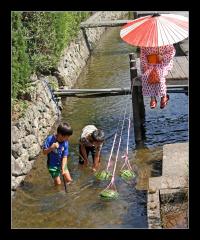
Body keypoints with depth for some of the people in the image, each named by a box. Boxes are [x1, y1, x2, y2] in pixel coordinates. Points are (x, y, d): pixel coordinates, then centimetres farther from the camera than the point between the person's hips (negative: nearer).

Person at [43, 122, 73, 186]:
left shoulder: (65, 142, -16)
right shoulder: (50, 139, -22)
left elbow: (65, 157, -14)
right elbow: (44, 152, -16)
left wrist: (63, 168, -24)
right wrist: (51, 148, -34)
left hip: (62, 164, 3)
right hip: (52, 165, -3)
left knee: (69, 180, 1)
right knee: (58, 183, 0)